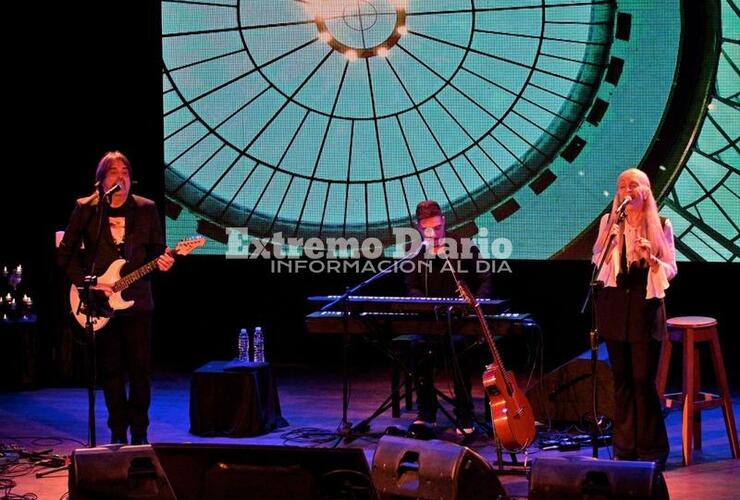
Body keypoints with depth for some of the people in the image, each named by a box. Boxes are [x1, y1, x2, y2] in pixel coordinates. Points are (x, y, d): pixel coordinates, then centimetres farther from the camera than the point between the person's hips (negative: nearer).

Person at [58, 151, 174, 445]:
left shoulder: (147, 209, 4)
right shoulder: (85, 209, 0)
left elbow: (157, 251, 8)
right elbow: (66, 253, 1)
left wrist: (162, 262, -14)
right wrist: (87, 283, -10)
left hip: (136, 301, 1)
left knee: (140, 369, 1)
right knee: (111, 371, 4)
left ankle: (139, 434, 13)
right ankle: (118, 434, 15)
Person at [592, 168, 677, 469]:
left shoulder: (660, 226, 2)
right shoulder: (609, 221, 8)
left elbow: (671, 271, 1)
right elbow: (597, 262, 9)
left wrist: (652, 259, -18)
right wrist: (608, 238, -8)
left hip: (646, 305, -2)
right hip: (615, 304, 2)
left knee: (643, 379, -4)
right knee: (621, 378, 6)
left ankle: (651, 450, 8)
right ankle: (624, 447, 15)